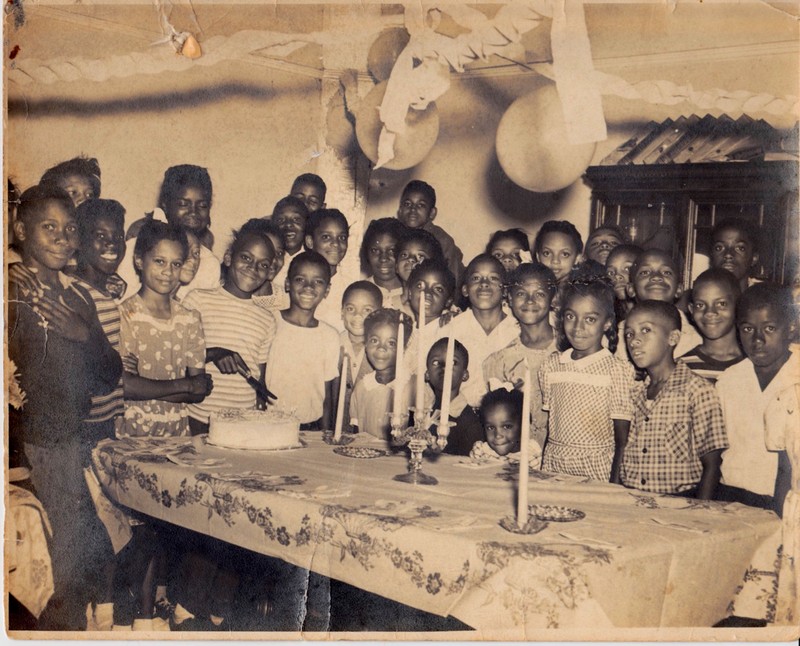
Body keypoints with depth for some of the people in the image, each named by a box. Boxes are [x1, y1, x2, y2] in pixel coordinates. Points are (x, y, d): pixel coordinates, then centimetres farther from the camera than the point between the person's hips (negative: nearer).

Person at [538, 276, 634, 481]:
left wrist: (616, 481, -10)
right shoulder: (551, 365, 7)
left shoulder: (618, 370, -6)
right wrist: (538, 468, 4)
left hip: (597, 471, -3)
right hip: (553, 466, 3)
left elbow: (622, 439, -5)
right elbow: (547, 423, 11)